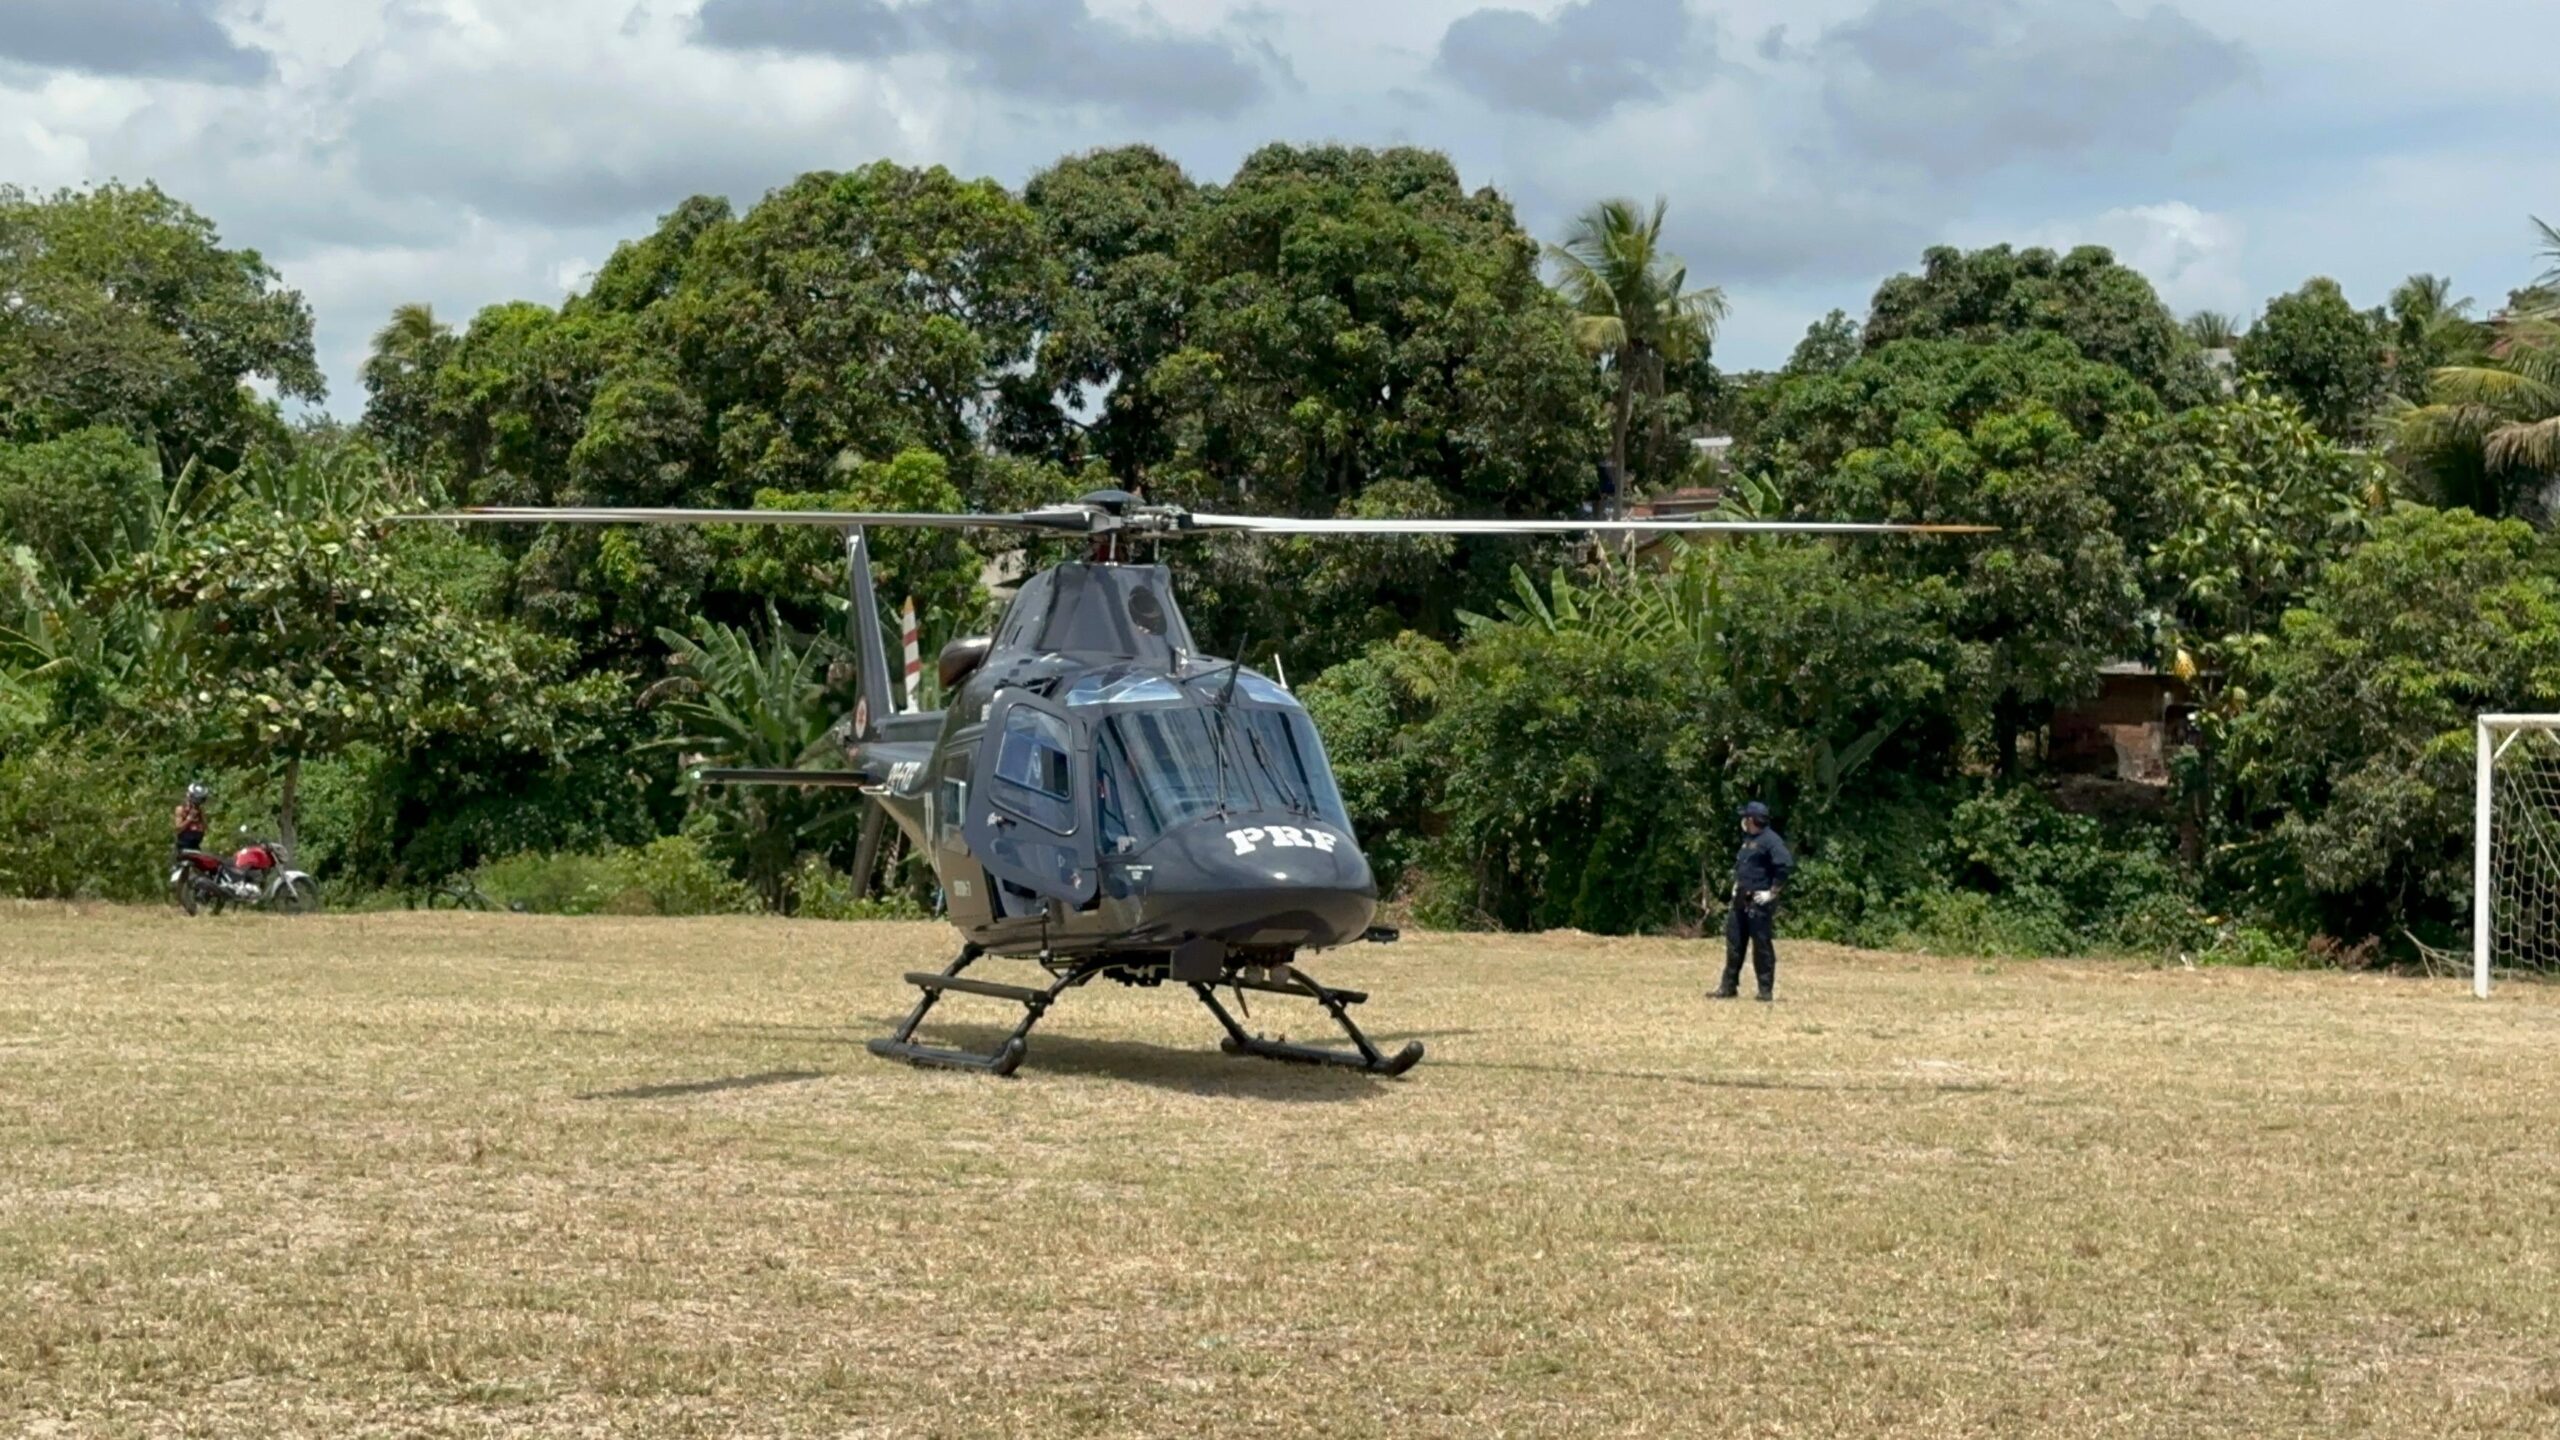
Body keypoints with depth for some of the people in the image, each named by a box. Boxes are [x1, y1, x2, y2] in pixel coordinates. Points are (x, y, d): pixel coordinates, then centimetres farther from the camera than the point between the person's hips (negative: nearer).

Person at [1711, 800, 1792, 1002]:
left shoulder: (1770, 840, -15)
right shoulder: (1748, 839, 16)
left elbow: (1786, 865, -25)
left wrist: (1772, 892, -20)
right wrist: (1737, 885, 19)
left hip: (1759, 902, -9)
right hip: (1741, 900, 9)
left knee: (1762, 945, -4)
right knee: (1734, 942, 10)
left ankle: (1766, 990, 3)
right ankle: (1729, 987, 16)